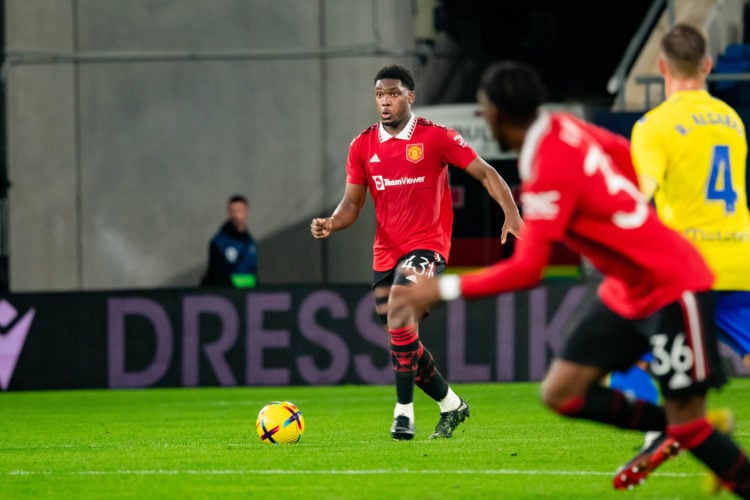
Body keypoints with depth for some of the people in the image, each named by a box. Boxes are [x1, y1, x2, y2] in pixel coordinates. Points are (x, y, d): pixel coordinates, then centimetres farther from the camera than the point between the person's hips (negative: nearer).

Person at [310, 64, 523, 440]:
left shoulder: (436, 137, -5)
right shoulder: (362, 146, 6)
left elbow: (485, 173, -3)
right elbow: (352, 203, 9)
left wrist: (511, 214, -16)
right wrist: (330, 224, -13)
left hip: (426, 246, -6)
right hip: (386, 252, 6)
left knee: (399, 318, -28)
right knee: (403, 339, 10)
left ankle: (404, 412, -22)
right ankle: (451, 405, 32)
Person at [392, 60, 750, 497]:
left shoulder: (549, 173, -28)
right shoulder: (563, 128, -3)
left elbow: (527, 271, -31)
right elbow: (626, 155, 14)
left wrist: (444, 289, -24)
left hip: (672, 288, -9)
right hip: (626, 292, 9)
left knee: (686, 422, -8)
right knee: (560, 393, 3)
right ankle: (668, 428, 17)